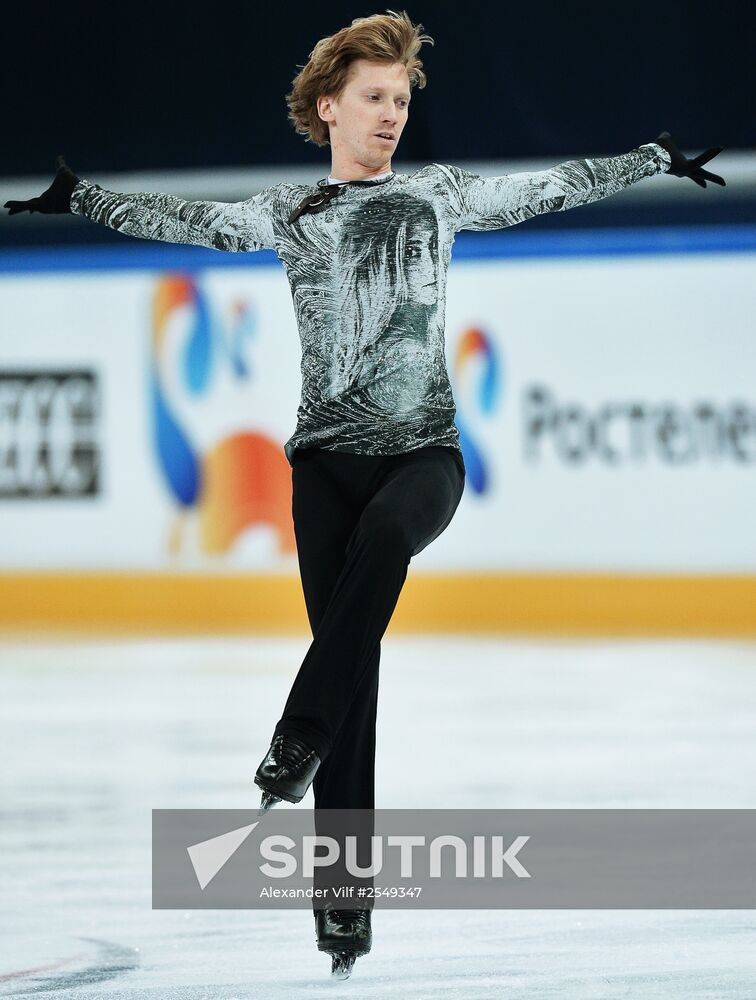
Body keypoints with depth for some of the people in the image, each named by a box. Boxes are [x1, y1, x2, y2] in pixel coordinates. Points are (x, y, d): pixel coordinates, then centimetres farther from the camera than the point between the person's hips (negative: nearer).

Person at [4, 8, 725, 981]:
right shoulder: (287, 210, 10)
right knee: (354, 672, -5)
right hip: (329, 455, 0)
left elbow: (551, 187, 19)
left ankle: (301, 734, -31)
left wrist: (656, 159, 22)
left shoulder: (439, 192, 13)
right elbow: (182, 220, 7)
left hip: (425, 451, 0)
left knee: (383, 531, -37)